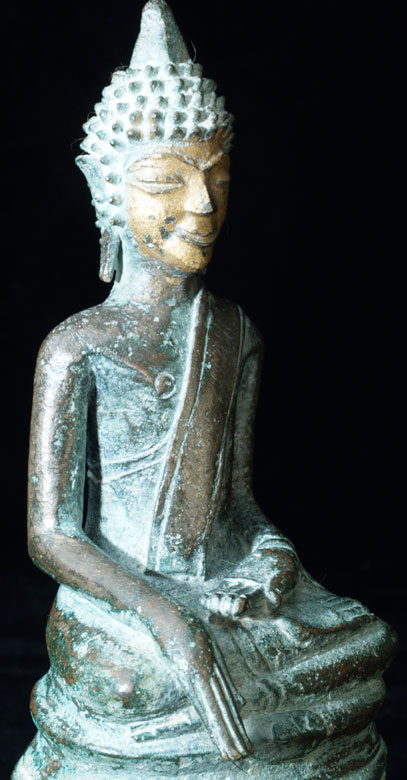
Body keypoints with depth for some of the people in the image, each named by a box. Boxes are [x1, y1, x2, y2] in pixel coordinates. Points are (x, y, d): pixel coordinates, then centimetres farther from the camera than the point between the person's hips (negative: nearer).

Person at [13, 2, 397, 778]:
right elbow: (50, 534, -11)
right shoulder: (78, 349, -10)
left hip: (228, 591, 5)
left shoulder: (234, 334, 6)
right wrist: (165, 616, -22)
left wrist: (273, 552, -10)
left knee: (355, 651, -7)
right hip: (122, 610, -4)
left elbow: (237, 493, 11)